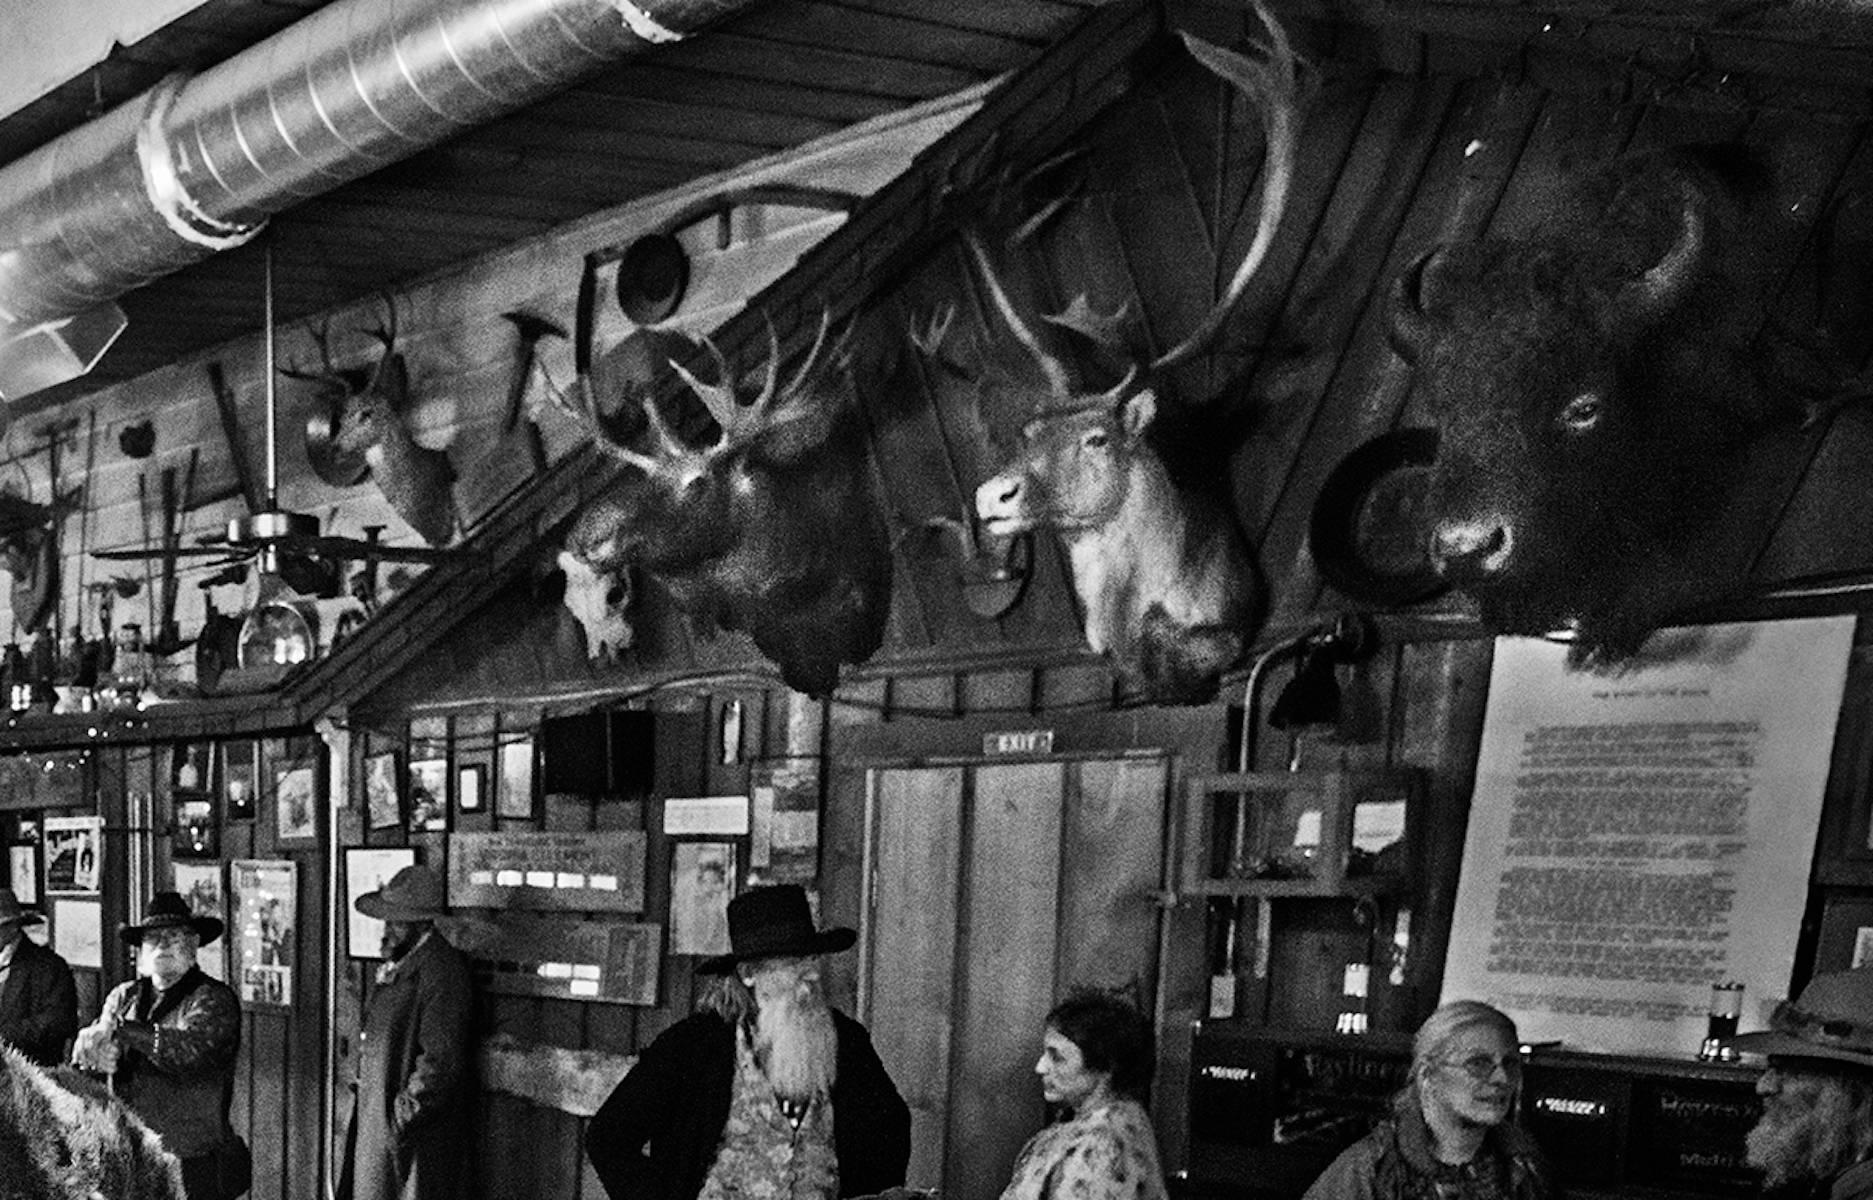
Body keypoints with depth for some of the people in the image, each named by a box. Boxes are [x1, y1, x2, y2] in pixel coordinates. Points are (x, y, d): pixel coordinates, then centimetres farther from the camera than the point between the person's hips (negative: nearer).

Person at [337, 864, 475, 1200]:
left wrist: (404, 1114, -19)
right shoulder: (395, 965, 13)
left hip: (416, 1132, -9)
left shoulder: (440, 971, -17)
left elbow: (441, 1059, -20)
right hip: (375, 1120, 9)